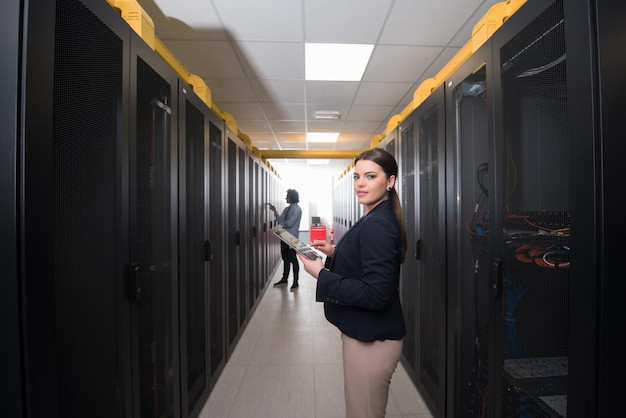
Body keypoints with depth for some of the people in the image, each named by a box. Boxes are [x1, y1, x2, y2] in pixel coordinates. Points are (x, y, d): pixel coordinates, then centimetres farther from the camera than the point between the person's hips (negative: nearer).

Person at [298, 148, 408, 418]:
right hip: (363, 333, 10)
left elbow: (376, 294, -26)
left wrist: (321, 275, -23)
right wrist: (334, 253, 2)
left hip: (371, 340, -10)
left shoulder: (378, 225, -23)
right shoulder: (375, 219, 7)